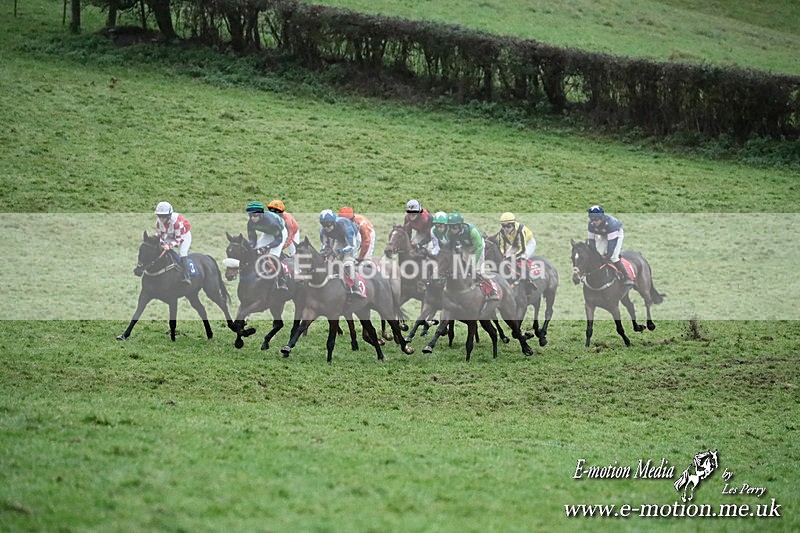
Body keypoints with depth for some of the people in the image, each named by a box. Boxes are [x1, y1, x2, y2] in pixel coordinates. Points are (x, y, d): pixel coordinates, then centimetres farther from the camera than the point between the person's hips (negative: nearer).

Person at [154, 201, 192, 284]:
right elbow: (160, 235, -6)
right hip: (171, 236, 7)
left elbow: (179, 239, -33)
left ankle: (187, 277, -21)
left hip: (184, 235, -7)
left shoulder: (176, 221, -38)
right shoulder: (159, 222, -19)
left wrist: (170, 245, -46)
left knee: (182, 254, -23)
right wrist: (162, 243, -27)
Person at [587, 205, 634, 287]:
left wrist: (608, 255, -39)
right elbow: (591, 239, -14)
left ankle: (627, 277, -15)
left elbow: (612, 241, -37)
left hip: (616, 234, -6)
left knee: (613, 257, -20)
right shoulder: (591, 224, -23)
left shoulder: (610, 222, -39)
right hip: (603, 236, 6)